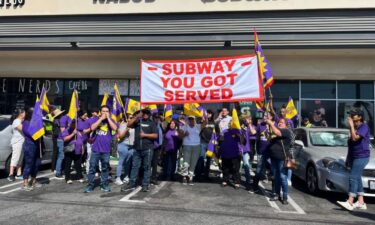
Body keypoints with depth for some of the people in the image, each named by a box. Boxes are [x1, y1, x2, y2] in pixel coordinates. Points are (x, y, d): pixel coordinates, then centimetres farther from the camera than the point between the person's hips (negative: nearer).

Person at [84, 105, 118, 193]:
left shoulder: (111, 121, 6)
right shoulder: (95, 119, 4)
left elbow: (115, 128, -13)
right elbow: (92, 128, -14)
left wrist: (108, 118, -10)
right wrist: (101, 118, -12)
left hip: (106, 149, 1)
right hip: (95, 148, -1)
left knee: (105, 168, 10)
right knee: (92, 168, 3)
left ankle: (104, 185, 21)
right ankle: (90, 185, 13)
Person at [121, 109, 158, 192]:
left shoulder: (151, 123, 5)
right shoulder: (138, 121, 13)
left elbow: (155, 135, -3)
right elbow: (129, 125, 0)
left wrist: (145, 135, -12)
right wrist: (136, 117, -6)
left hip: (147, 149, -3)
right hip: (137, 148, 3)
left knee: (147, 167, 4)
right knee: (135, 166, 6)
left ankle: (145, 185, 11)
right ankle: (131, 184, 12)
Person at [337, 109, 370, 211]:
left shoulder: (364, 127, -9)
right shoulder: (354, 128, 19)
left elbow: (355, 138, -25)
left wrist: (351, 125, -17)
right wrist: (348, 158, 23)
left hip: (361, 156, -9)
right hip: (354, 157, 9)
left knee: (353, 177, -14)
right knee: (357, 178, 10)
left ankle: (350, 202, -16)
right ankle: (361, 202, 16)